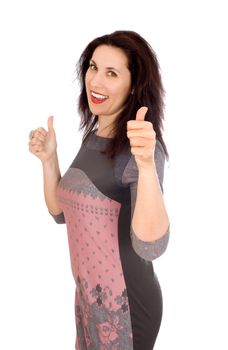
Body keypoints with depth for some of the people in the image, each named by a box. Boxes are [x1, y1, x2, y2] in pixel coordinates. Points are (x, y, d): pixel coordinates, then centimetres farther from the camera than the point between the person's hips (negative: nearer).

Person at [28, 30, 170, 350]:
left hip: (126, 302, -7)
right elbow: (61, 213, 8)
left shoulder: (140, 147, -22)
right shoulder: (92, 137, 3)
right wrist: (49, 159, -6)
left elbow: (150, 247, -34)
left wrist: (147, 164, -47)